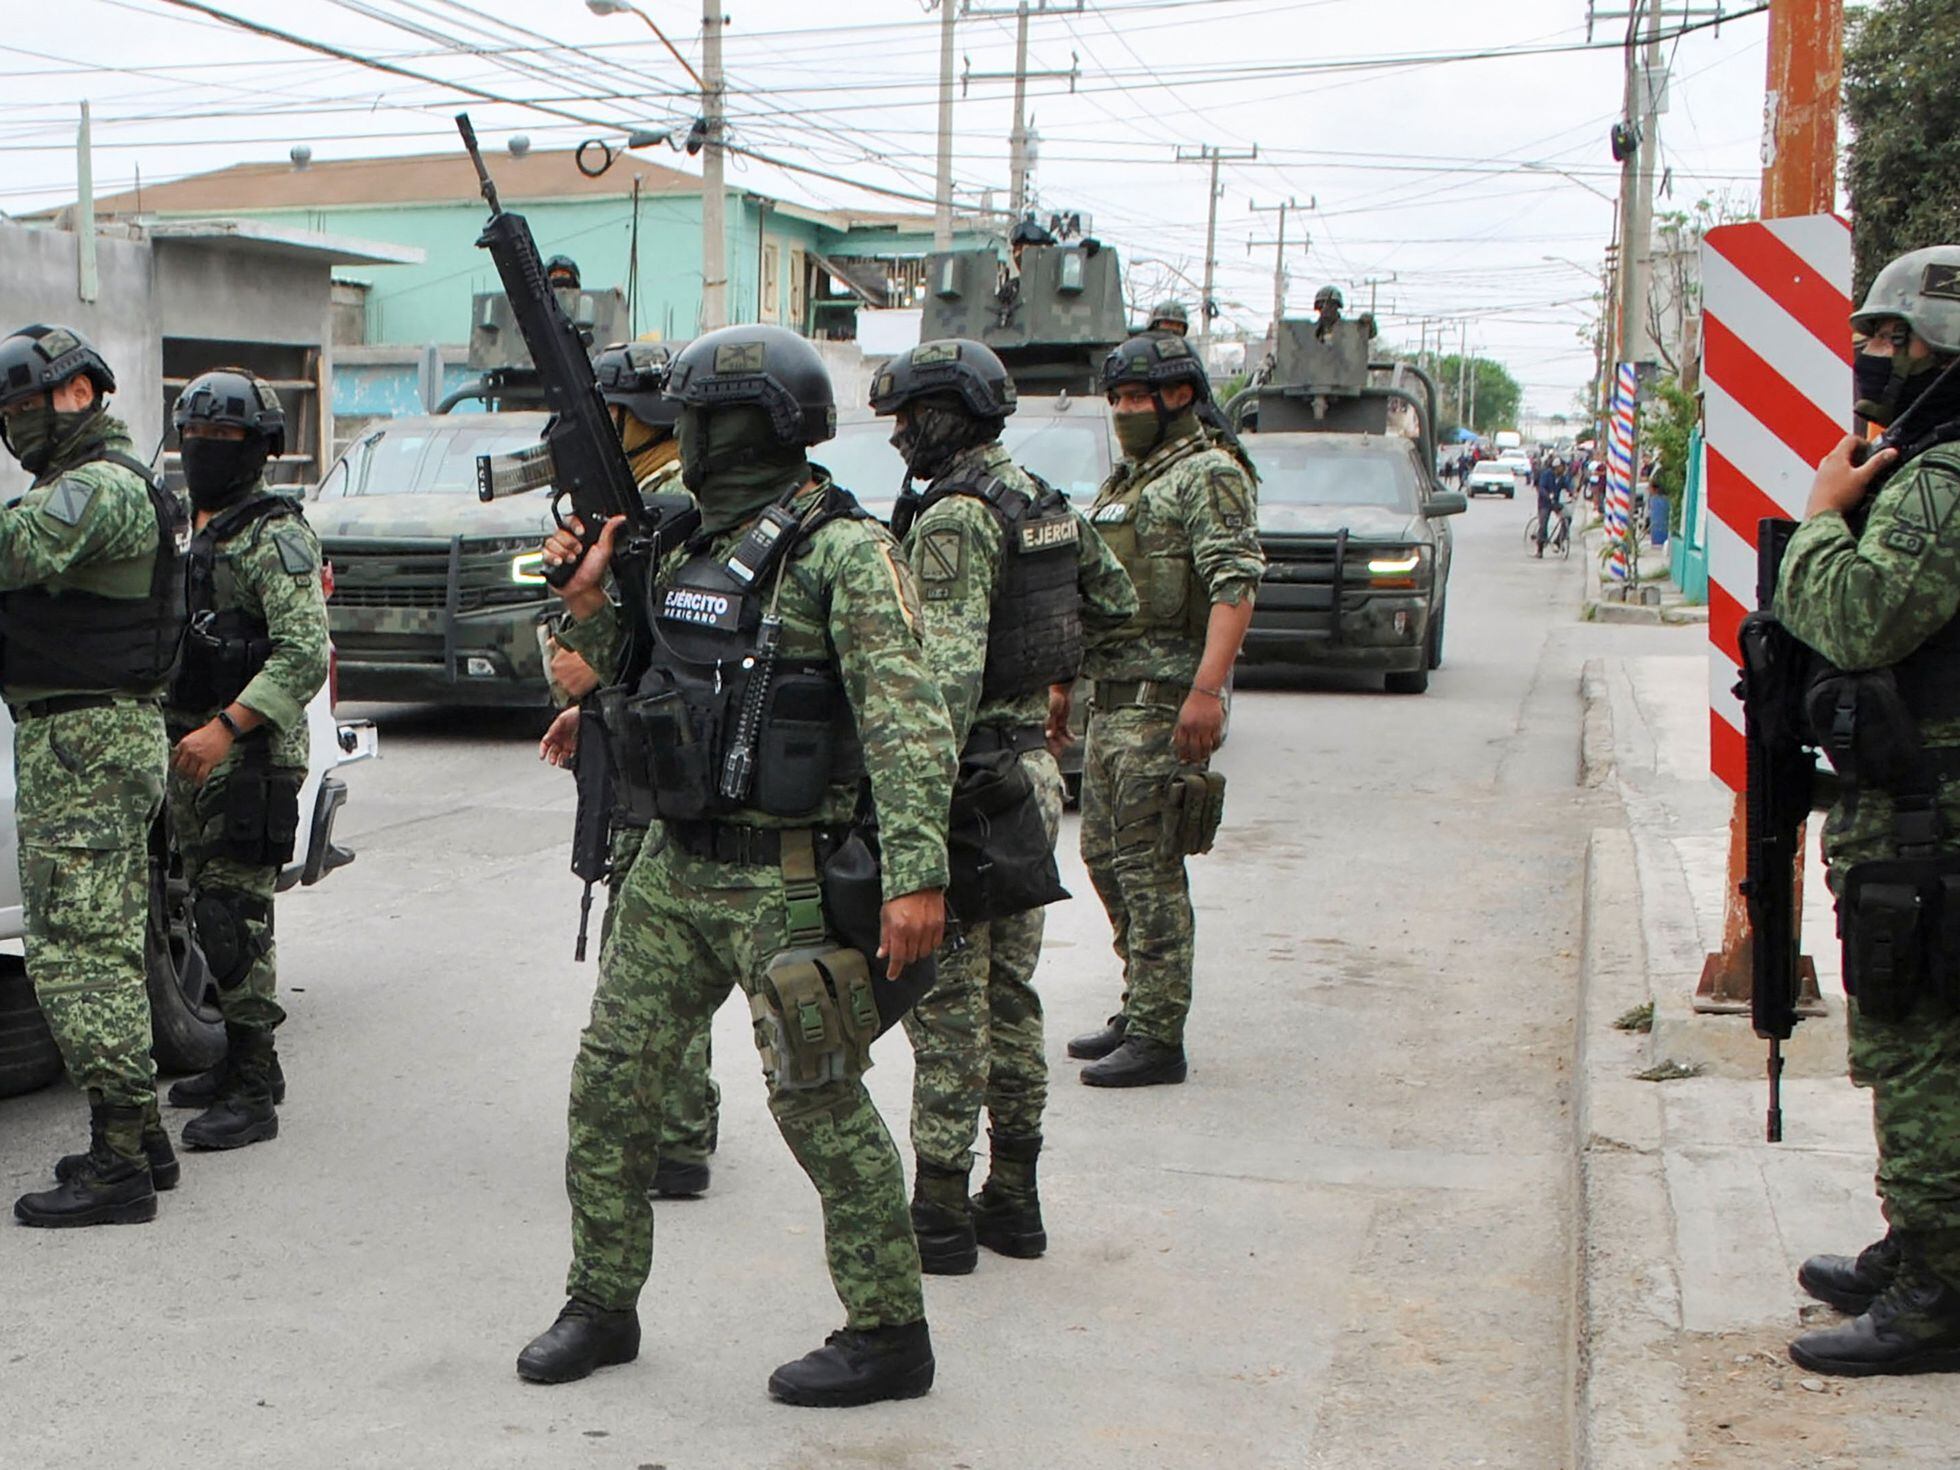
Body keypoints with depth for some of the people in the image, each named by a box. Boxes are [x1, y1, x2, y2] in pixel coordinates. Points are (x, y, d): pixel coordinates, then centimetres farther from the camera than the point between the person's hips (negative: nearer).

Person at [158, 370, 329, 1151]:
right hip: (191, 749, 9)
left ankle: (254, 1094, -3)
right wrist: (177, 725, 13)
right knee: (211, 914, 14)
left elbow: (306, 655, -21)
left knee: (236, 921, -9)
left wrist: (227, 726, -27)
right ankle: (240, 1063, 26)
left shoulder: (274, 536, -12)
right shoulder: (191, 529, 16)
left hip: (250, 756, -9)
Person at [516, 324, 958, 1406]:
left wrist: (916, 871, -29)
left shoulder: (843, 552, -12)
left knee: (821, 1107, 0)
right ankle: (602, 1306, 27)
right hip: (674, 870, 8)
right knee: (610, 1081, 11)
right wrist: (587, 601, 2)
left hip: (786, 882, -8)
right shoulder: (685, 546, 12)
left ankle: (890, 1336, 14)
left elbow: (906, 717, -20)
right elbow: (622, 689, 21)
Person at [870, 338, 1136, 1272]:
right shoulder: (1045, 504, 10)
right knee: (1008, 991, 15)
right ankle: (1013, 1197, 23)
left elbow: (949, 671, -26)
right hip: (1034, 767, 9)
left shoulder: (954, 518, -16)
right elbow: (1115, 602, 24)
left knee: (945, 1001, -2)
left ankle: (940, 1212, 5)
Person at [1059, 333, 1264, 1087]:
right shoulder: (1119, 485, 20)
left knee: (1149, 869, -8)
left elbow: (1235, 589, -19)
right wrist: (1061, 685, 23)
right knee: (1104, 857, 13)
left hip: (1164, 705, -9)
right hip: (1109, 703, 9)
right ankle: (1140, 1010, 24)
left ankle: (1157, 1039, -3)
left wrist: (1206, 691, -28)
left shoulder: (1208, 476, -8)